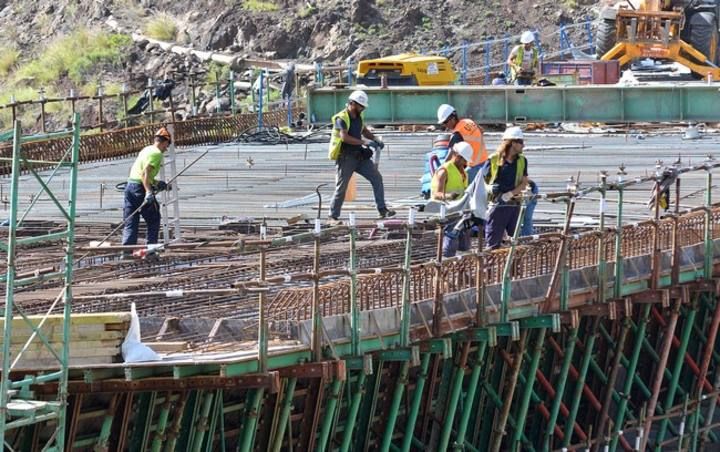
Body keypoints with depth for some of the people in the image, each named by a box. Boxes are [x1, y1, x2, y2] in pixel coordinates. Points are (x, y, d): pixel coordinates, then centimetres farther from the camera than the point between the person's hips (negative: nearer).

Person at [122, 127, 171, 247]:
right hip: (140, 188, -8)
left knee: (130, 223, 6)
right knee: (154, 221, 7)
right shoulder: (157, 153, -8)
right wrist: (149, 192, -29)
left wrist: (156, 183, 30)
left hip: (130, 184, 8)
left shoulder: (146, 149, 18)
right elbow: (145, 172, -21)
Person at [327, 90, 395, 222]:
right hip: (346, 157, -7)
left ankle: (382, 210, -1)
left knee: (377, 178, -3)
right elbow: (344, 137, -29)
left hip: (359, 155, 7)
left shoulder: (359, 116, 10)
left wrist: (376, 140, 11)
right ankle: (333, 217, 7)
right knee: (341, 187, -3)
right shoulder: (341, 118, -16)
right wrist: (364, 142, -33)